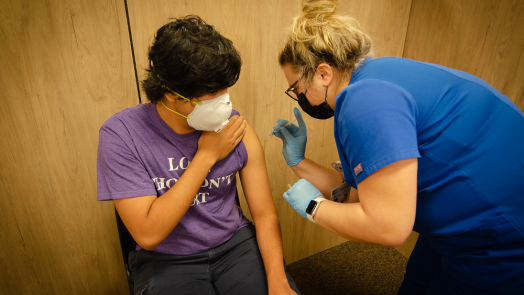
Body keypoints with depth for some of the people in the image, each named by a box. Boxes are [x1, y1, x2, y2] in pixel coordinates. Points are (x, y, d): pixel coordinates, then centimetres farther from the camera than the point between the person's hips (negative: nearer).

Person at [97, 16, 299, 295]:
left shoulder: (236, 129, -10)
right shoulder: (121, 134, -17)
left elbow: (264, 215, -6)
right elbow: (148, 235, -21)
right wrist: (206, 156, -23)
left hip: (235, 242, 2)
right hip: (166, 260, -1)